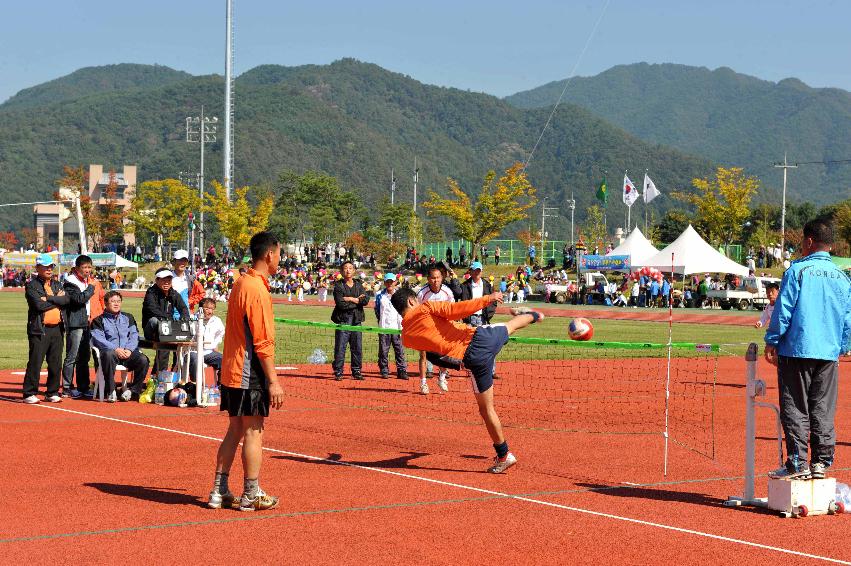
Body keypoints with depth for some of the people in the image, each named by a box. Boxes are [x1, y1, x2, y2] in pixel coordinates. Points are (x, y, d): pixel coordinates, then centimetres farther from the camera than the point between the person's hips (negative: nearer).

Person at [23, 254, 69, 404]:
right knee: (35, 362, -6)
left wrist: (48, 298, -13)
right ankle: (29, 394, -2)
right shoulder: (31, 285, -2)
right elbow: (39, 305, -15)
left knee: (56, 363, 8)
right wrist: (57, 300, -4)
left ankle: (52, 393, 18)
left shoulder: (57, 284, 17)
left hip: (57, 328, 6)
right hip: (39, 329, -6)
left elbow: (66, 300, -2)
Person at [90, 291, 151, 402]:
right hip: (111, 351, -3)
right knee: (108, 355, -40)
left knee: (143, 360, -28)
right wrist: (116, 349, -17)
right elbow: (98, 339, -3)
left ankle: (133, 390, -11)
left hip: (128, 352, 3)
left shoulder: (128, 318, 24)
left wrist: (129, 349, -8)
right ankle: (110, 391, -31)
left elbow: (134, 336, 13)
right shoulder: (99, 320, 12)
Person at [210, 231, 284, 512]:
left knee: (234, 431, 14)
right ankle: (251, 496, 7)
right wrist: (273, 382, -18)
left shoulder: (240, 284, 11)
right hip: (251, 373, -9)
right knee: (253, 433, 0)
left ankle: (219, 492, 16)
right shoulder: (257, 289, -17)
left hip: (231, 372, 9)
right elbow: (263, 343, -20)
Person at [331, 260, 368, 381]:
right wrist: (357, 301, -7)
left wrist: (350, 299, -10)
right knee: (340, 347, -6)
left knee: (357, 347, 6)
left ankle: (356, 372, 14)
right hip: (343, 320, -4)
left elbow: (366, 300, -3)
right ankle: (338, 372, -2)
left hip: (356, 320, 4)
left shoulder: (359, 285, 12)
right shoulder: (338, 285, -1)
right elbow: (340, 303, -14)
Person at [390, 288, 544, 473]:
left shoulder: (406, 337, 8)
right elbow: (456, 310, -11)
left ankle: (504, 455, 19)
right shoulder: (425, 308, 0)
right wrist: (487, 299, -5)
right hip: (480, 337, 0)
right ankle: (531, 315, 69)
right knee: (510, 326, 35)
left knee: (486, 409, 14)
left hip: (473, 359, 0)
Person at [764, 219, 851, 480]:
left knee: (795, 410, 0)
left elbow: (782, 311, -7)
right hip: (828, 354, 4)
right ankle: (821, 462, 9)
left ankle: (797, 463, -2)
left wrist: (772, 342, 0)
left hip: (796, 350, -4)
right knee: (823, 411, 9)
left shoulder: (797, 271, -6)